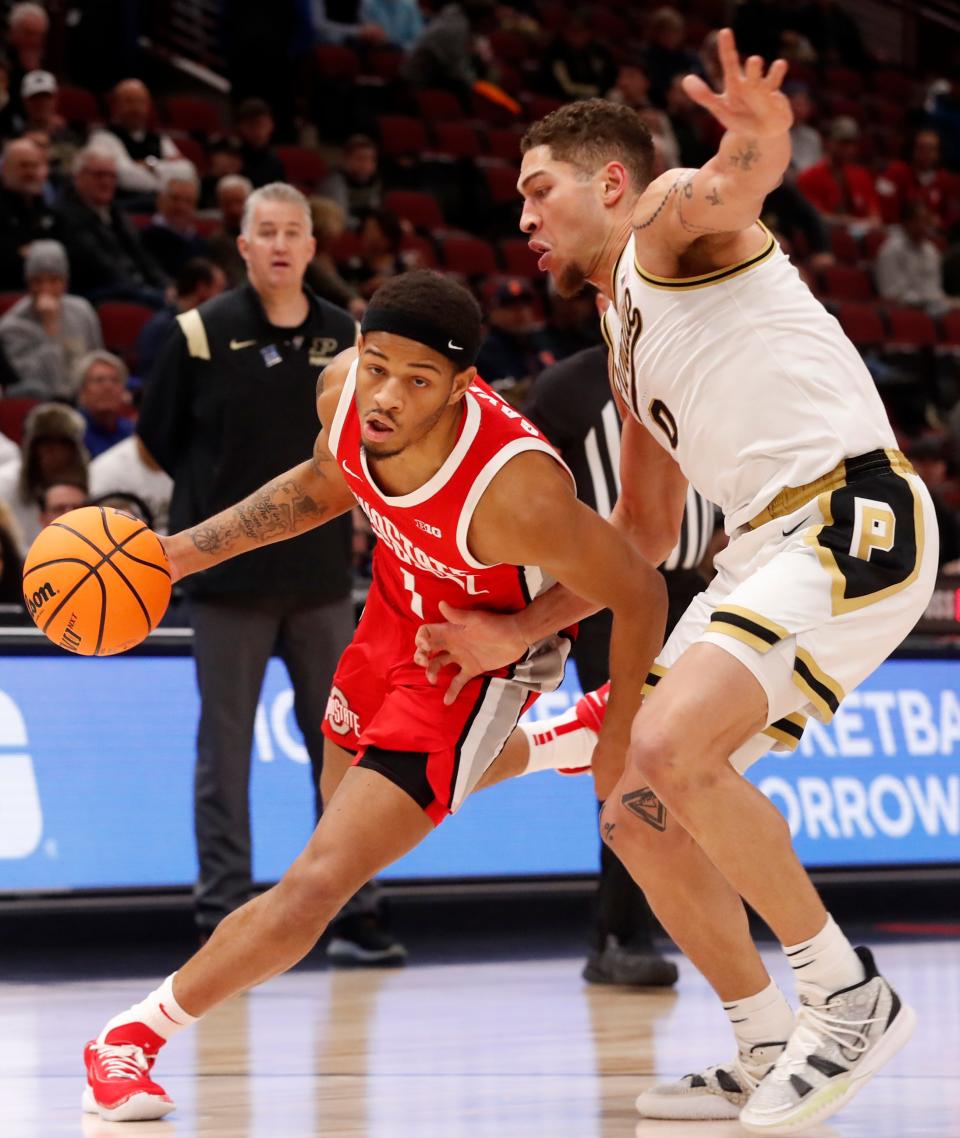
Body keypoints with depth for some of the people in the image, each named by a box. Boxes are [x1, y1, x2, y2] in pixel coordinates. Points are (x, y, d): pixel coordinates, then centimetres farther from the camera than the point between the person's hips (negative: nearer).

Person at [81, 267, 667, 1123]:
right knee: (347, 808, 32)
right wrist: (184, 551, -3)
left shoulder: (515, 490, -40)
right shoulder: (345, 391, -21)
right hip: (395, 615, 7)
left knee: (318, 884, -15)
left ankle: (136, 1034, 0)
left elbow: (639, 594, -25)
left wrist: (620, 737, -12)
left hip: (476, 664, -7)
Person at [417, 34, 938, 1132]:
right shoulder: (630, 342, 27)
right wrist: (513, 633, 26)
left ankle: (847, 994, -13)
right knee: (634, 807, 8)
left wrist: (757, 134, -51)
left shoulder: (669, 213, 1)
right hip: (764, 547, 10)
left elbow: (739, 180, -26)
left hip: (848, 516, -10)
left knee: (667, 752, -26)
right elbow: (643, 533, 32)